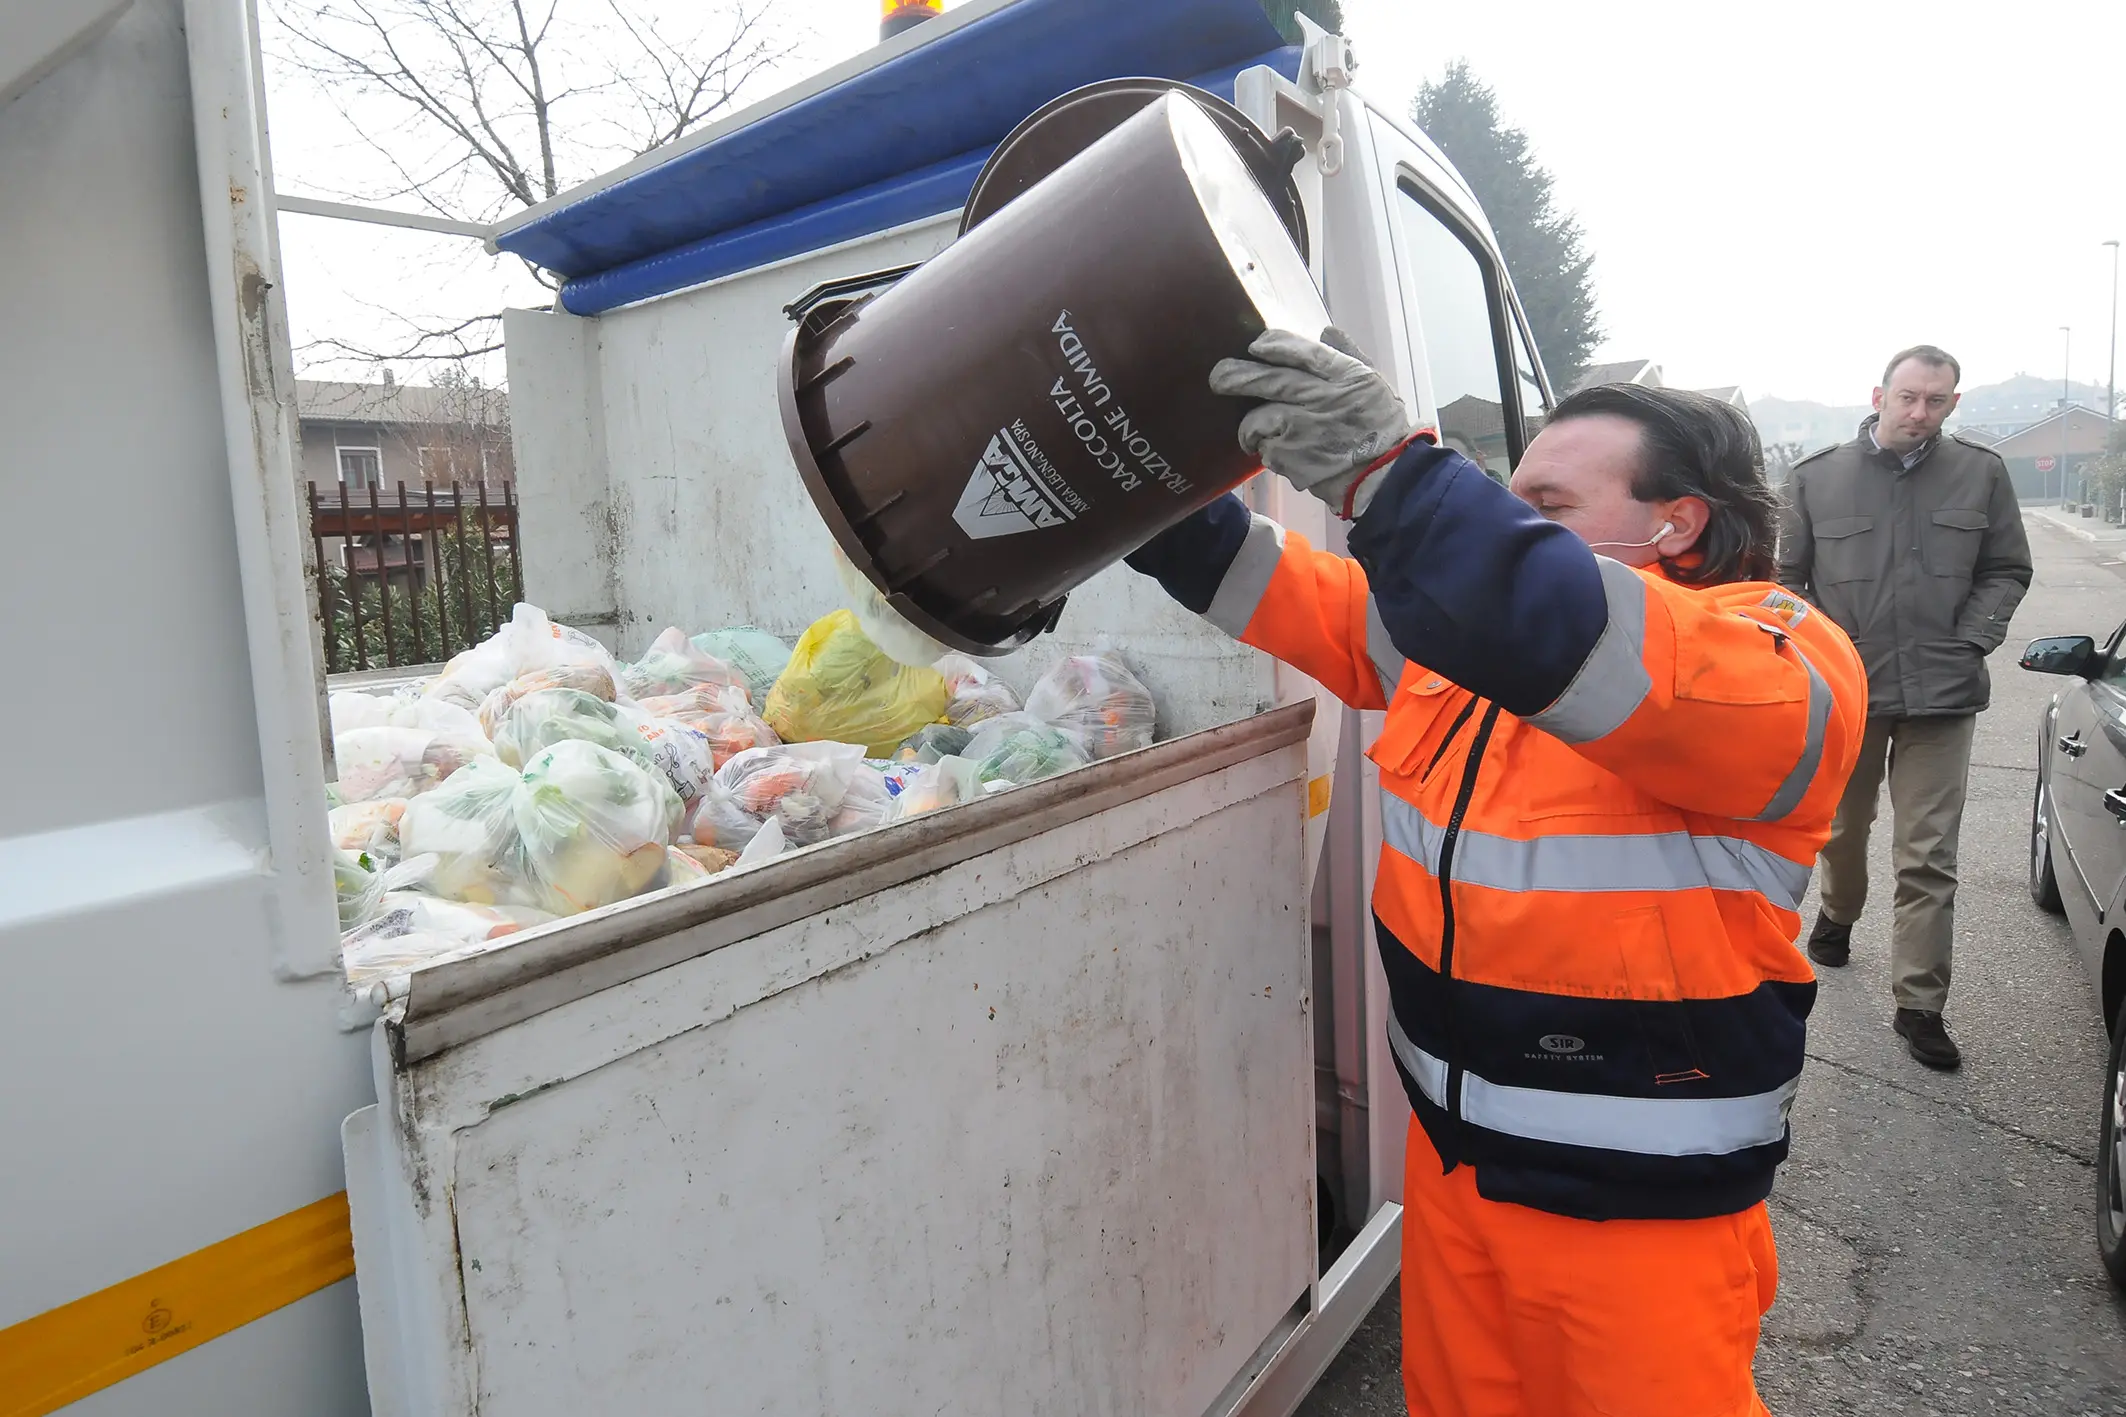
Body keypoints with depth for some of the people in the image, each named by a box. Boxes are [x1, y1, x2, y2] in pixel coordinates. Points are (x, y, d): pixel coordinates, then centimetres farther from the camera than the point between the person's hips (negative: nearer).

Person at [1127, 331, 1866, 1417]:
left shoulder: (1783, 654, -16)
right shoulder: (1456, 628, 4)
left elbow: (1623, 655, -37)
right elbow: (1295, 594, 10)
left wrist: (1388, 476, -45)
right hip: (1453, 1157, 6)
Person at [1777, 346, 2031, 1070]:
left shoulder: (1981, 474, 2)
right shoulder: (1819, 476, 0)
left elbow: (2007, 572, 10)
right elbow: (1790, 577, 6)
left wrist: (1969, 642, -5)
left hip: (1941, 694, 0)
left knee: (1928, 860, -1)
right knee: (1842, 827, 20)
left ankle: (1919, 1005, 8)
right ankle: (1838, 914, 48)